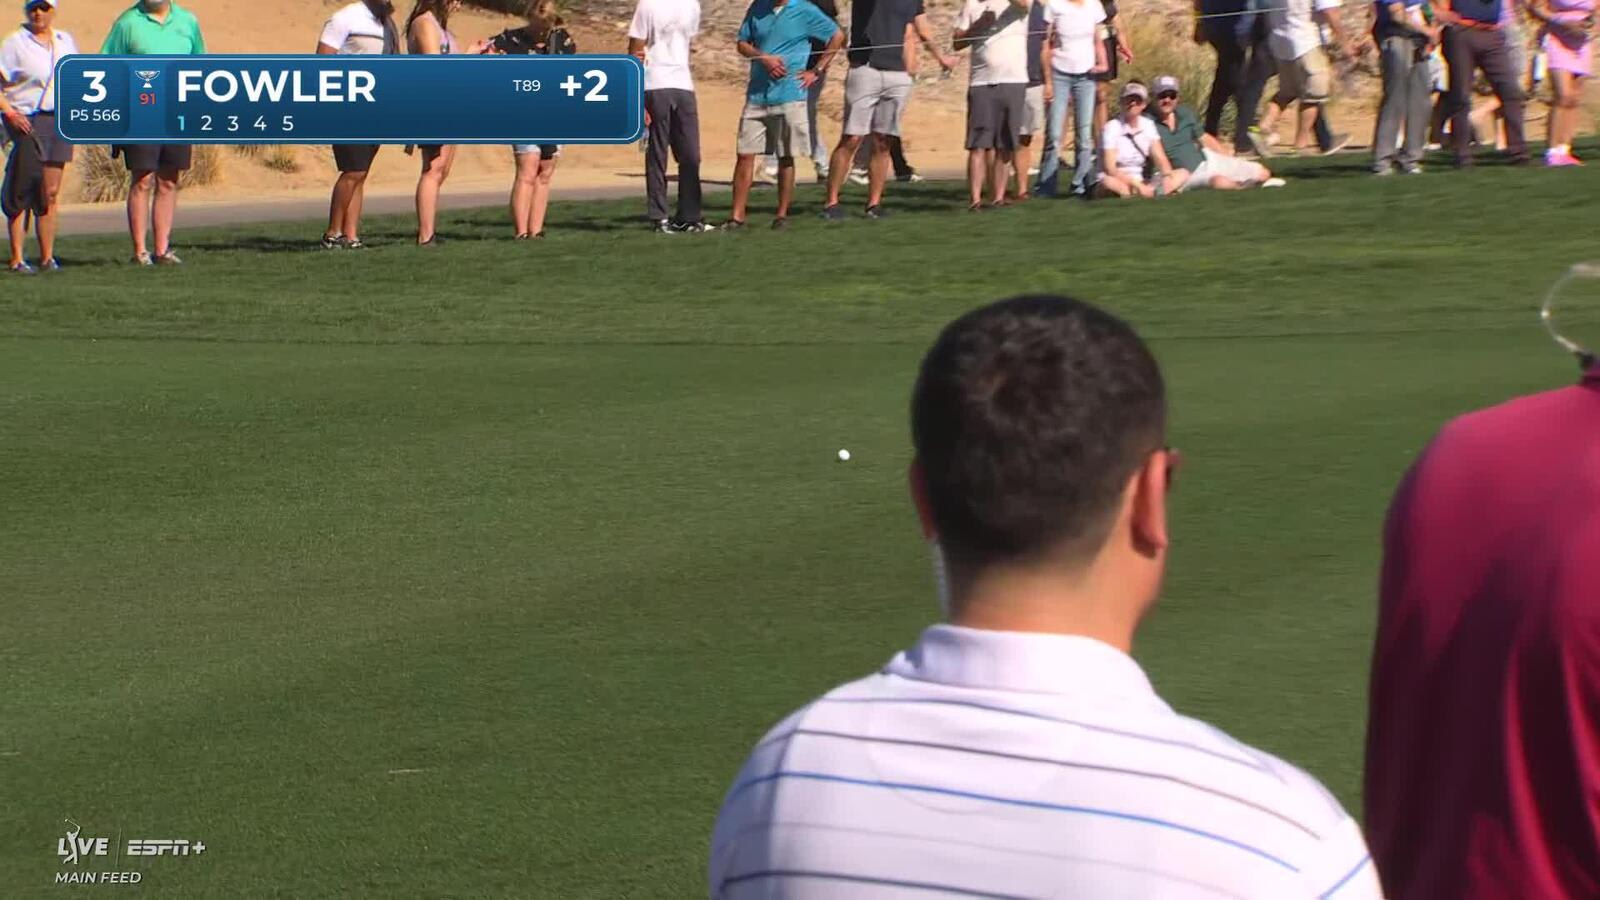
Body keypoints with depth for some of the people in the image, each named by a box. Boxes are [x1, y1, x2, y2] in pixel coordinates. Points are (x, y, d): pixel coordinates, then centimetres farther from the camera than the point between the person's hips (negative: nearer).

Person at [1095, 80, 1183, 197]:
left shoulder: (1148, 125, 8)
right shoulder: (1112, 127, -9)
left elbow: (1160, 159, 3)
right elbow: (1110, 169, -17)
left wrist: (1167, 176, -20)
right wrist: (1135, 184, -28)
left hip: (1139, 184, 6)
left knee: (1182, 174, -12)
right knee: (1109, 182, -40)